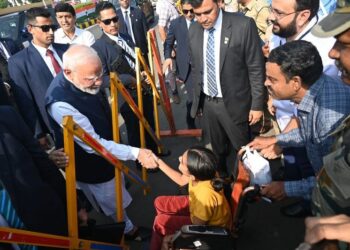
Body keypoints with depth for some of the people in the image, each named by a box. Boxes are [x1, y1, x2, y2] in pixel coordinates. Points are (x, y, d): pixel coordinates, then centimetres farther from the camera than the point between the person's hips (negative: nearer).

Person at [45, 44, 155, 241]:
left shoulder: (85, 79, -18)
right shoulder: (60, 103, -41)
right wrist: (136, 153, -37)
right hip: (92, 164, -7)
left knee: (117, 190, 33)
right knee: (113, 202, 20)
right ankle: (128, 230, 49)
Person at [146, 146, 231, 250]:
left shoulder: (205, 195, -44)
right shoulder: (200, 173, -24)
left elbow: (198, 223, -25)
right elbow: (181, 180, -1)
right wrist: (159, 162, -4)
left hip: (210, 226, -7)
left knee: (160, 222, -9)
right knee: (159, 203, 10)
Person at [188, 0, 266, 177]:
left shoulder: (243, 25, -17)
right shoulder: (193, 30, -1)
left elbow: (256, 68, -13)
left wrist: (257, 104, -11)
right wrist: (197, 97, 12)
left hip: (233, 103, -4)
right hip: (207, 102, 4)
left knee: (240, 149, 13)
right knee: (218, 148, 20)